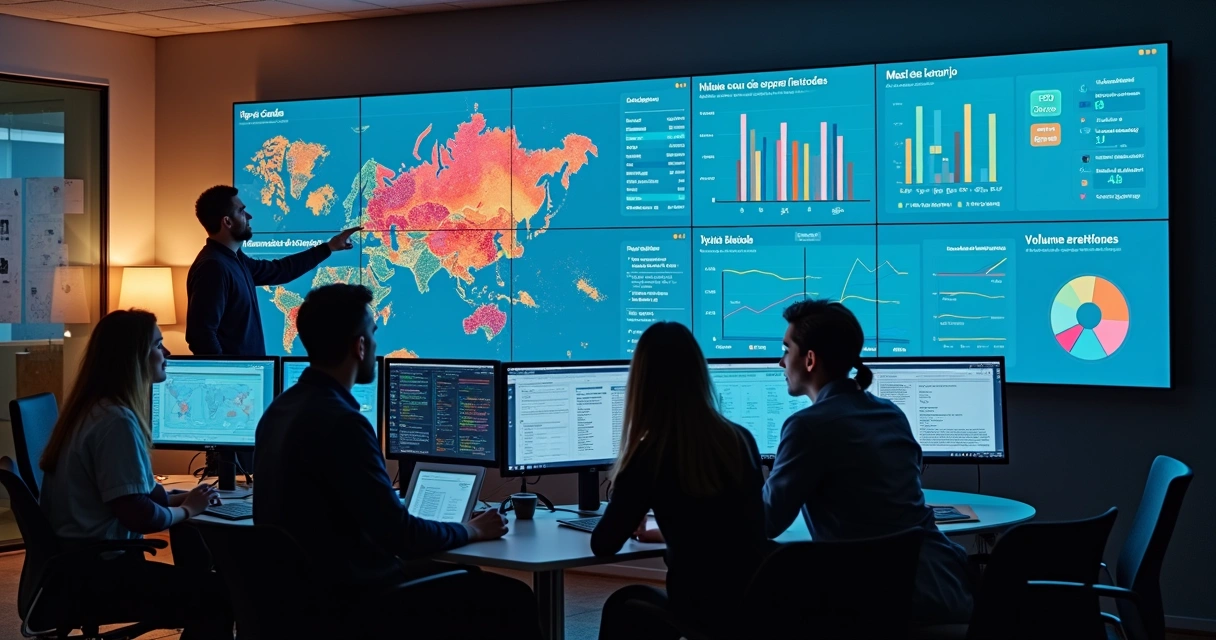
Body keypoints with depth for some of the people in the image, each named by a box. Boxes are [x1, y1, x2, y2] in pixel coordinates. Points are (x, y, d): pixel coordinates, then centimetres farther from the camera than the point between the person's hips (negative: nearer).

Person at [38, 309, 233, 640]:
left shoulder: (95, 408, 12)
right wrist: (187, 510, -6)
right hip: (92, 572, -11)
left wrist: (181, 498, 7)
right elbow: (138, 514, -25)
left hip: (75, 560, 11)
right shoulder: (117, 421, -20)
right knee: (218, 597, -14)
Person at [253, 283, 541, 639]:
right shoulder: (342, 422, -24)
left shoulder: (279, 409, 5)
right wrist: (470, 531, -4)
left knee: (465, 581, 24)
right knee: (511, 599, -4)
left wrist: (387, 495, 32)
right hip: (351, 603, -10)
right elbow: (400, 536, -21)